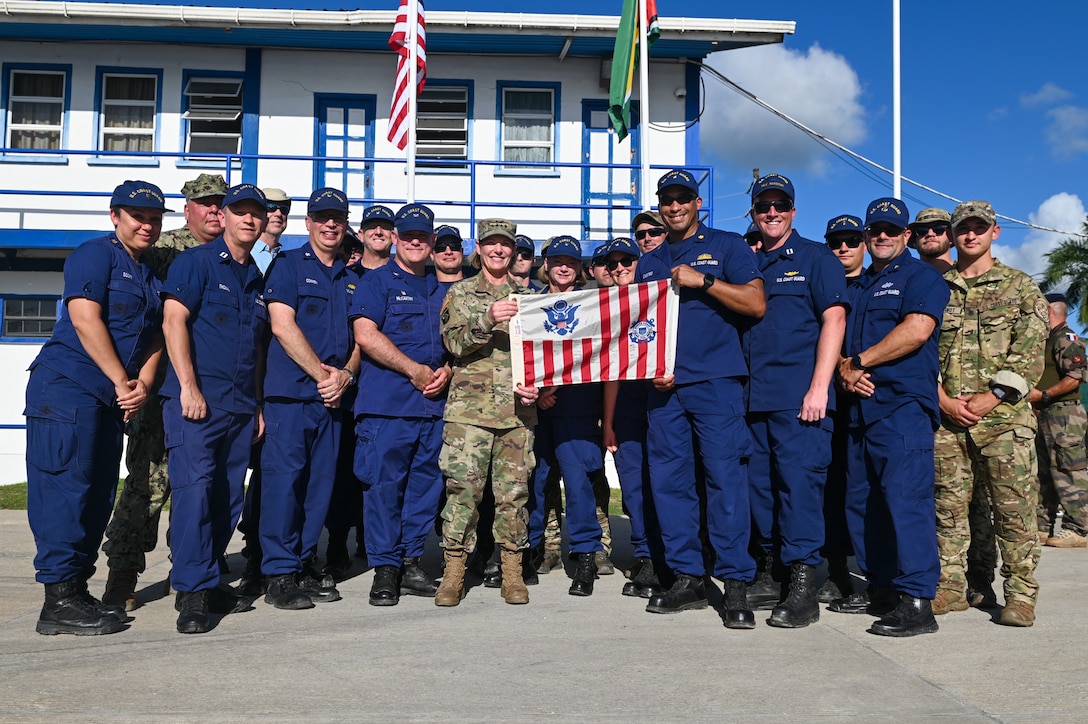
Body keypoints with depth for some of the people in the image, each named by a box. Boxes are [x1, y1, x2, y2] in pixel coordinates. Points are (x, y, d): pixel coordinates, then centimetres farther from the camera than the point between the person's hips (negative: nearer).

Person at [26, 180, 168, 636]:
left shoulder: (151, 274, 20)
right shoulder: (95, 255, -4)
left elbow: (154, 337, 15)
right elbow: (85, 319, -14)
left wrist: (144, 384, -4)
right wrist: (122, 381, -13)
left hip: (112, 396, 9)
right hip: (66, 386, -9)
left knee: (98, 494, 9)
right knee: (65, 487, -9)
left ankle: (77, 591, 17)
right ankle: (59, 601, -6)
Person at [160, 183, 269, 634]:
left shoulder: (258, 279, 19)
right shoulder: (196, 262, 0)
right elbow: (174, 320, -10)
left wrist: (257, 406, 18)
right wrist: (188, 386, -18)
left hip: (241, 405, 7)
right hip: (196, 398, -7)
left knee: (229, 497, 7)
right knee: (195, 487, -13)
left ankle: (200, 581, 19)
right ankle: (194, 594, -10)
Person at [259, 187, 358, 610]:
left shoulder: (351, 279, 18)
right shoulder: (288, 265, 3)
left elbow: (359, 338, 15)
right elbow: (282, 325, -7)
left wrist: (345, 374, -5)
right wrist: (322, 373, -10)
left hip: (333, 397, 5)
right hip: (291, 390, -5)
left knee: (320, 482, 6)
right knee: (284, 477, -7)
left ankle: (303, 567, 15)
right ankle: (279, 575, -1)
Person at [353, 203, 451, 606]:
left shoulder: (441, 290, 19)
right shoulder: (377, 282, 3)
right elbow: (365, 335, -11)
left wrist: (446, 370, 0)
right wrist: (416, 370, -12)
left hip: (434, 404, 5)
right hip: (387, 403, -5)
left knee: (426, 484, 6)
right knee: (383, 484, -5)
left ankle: (412, 563, 17)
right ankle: (385, 569, 4)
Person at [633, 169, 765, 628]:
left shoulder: (726, 246, 6)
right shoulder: (649, 263, 20)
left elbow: (756, 304, -5)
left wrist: (701, 280, -13)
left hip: (716, 381, -5)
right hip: (663, 386, 5)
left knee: (726, 475, -9)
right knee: (668, 479, 3)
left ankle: (736, 583, -3)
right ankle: (687, 578, 12)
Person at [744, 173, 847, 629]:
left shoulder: (816, 258, 4)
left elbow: (834, 320, -5)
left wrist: (819, 387, -14)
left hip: (798, 396, -6)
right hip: (754, 396, 6)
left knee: (799, 482, -10)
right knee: (761, 484, 8)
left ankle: (804, 586, -6)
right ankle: (773, 570, 20)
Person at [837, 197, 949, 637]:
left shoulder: (920, 276, 1)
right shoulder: (858, 285, 24)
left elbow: (916, 330, -15)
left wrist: (859, 361, -9)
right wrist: (845, 371, -1)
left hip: (903, 406, -8)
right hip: (862, 406, 8)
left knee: (905, 499, -13)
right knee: (861, 503, 10)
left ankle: (916, 603, -10)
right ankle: (881, 589, 20)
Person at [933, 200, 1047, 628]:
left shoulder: (1020, 286, 9)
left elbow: (1030, 350, 0)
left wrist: (993, 396, -11)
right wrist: (943, 399, -5)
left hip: (1003, 416, -2)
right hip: (946, 417, 2)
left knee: (1014, 507, -2)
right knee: (948, 504, 4)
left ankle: (1020, 594, 6)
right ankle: (951, 588, 13)